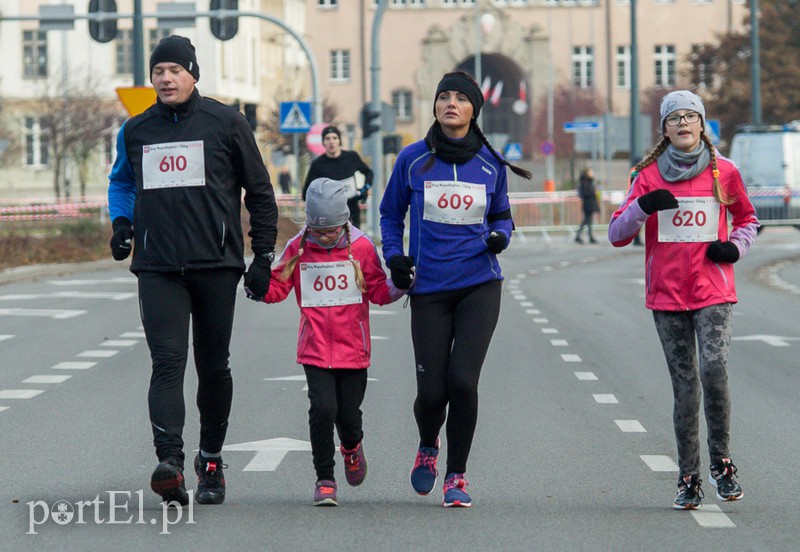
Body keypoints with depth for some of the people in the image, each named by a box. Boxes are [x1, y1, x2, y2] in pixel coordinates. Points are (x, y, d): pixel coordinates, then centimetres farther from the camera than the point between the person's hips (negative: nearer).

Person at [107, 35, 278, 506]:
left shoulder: (226, 123, 2)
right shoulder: (137, 131, 10)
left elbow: (260, 193, 7)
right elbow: (122, 181, 29)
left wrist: (264, 256, 3)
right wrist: (121, 221, 9)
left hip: (216, 266, -1)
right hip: (158, 268, 1)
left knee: (214, 367, 8)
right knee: (168, 361, -14)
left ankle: (211, 460, 22)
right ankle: (170, 461, -26)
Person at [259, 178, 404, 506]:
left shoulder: (361, 247, -1)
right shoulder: (297, 248, 0)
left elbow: (378, 291, 4)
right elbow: (277, 287, 6)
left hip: (353, 349, 0)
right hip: (315, 350, 0)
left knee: (348, 414, 3)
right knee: (323, 408, -14)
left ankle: (352, 448, 40)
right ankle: (324, 480, 2)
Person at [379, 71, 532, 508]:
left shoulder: (490, 164, 4)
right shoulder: (413, 160, 1)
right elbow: (391, 213, 13)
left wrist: (500, 236, -4)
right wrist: (394, 256, -2)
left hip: (479, 285, 0)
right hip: (428, 290, 0)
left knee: (462, 381, -12)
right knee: (432, 391, -1)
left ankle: (457, 476, 5)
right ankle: (428, 448, 34)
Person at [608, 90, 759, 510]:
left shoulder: (724, 172, 4)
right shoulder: (650, 176, 5)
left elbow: (747, 219, 20)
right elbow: (617, 235, 2)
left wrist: (735, 246, -1)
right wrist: (643, 206, -16)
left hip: (713, 291, -1)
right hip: (667, 294, 1)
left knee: (713, 369, -19)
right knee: (684, 384, 2)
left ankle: (721, 462, -1)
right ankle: (689, 478, 11)